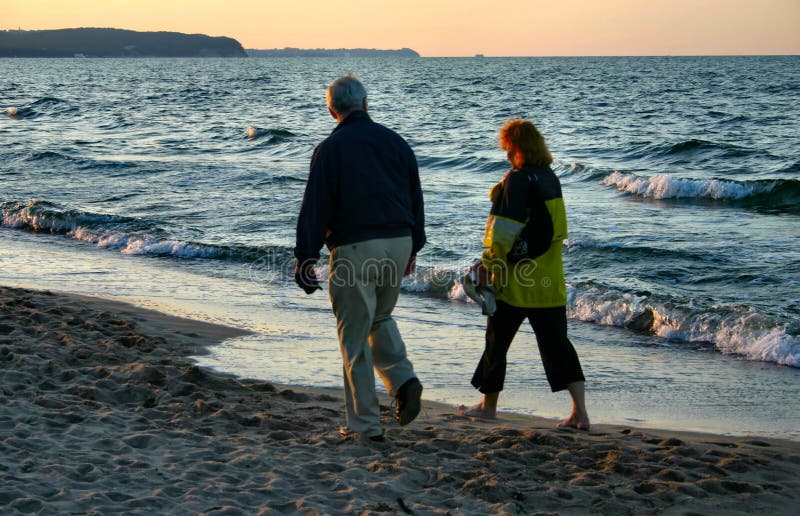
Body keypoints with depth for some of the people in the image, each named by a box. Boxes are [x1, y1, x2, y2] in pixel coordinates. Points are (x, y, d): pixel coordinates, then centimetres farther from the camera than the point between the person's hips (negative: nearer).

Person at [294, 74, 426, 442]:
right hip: (398, 244, 6)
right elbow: (415, 197, 16)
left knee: (355, 336, 2)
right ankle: (403, 379, 3)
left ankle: (366, 424, 4)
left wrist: (305, 258, -5)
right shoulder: (394, 141, 10)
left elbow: (315, 207, -9)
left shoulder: (331, 148, -5)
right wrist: (413, 247, 25)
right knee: (380, 318, 26)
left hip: (355, 248, -5)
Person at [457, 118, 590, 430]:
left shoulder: (517, 179, -14)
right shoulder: (550, 178, 11)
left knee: (497, 341, 9)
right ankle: (579, 411, -2)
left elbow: (502, 231, -18)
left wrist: (490, 266, -7)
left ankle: (488, 406, 22)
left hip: (517, 279, -7)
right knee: (556, 343, 7)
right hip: (550, 282, 7)